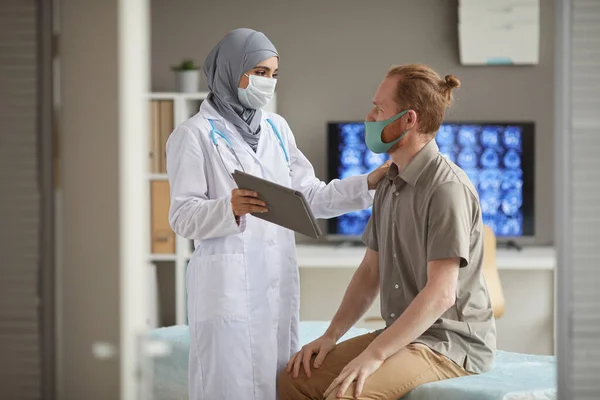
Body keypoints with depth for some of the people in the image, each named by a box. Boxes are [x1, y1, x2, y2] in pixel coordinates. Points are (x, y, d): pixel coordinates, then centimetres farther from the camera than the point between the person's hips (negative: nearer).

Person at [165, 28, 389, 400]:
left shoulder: (276, 127, 15)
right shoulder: (196, 134, -4)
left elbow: (309, 196, 13)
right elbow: (183, 216, -8)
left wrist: (369, 183, 4)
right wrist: (230, 208, -26)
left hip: (279, 279, 6)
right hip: (228, 283, -6)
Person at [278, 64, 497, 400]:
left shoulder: (447, 188, -18)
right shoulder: (390, 186, 13)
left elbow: (441, 293, -24)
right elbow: (371, 271, 17)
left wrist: (374, 354, -26)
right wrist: (331, 336, 5)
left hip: (451, 344, -9)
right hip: (404, 335, 9)